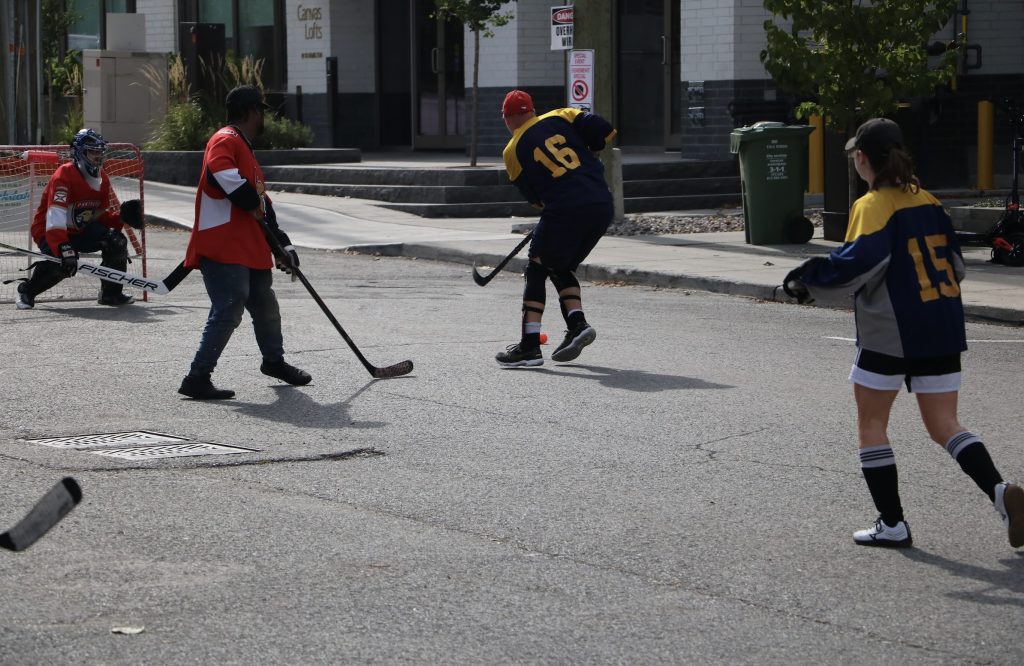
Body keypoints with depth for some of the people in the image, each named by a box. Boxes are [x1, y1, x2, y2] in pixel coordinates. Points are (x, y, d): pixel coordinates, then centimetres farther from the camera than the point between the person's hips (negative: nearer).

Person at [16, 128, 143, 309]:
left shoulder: (102, 178, 1)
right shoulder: (64, 175, -25)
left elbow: (103, 216, 6)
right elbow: (55, 218, -36)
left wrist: (121, 217, -17)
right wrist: (64, 248, -49)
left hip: (81, 230, 7)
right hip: (49, 231, -7)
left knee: (116, 241, -16)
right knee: (61, 264, -35)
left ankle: (111, 293, 1)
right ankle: (27, 291, -6)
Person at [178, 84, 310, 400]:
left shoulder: (245, 150, 24)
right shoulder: (225, 141, -9)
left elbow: (260, 203, 26)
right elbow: (221, 173, -31)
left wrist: (281, 244, 21)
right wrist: (254, 203, -18)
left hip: (250, 250, 10)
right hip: (222, 247, -10)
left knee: (266, 307, 21)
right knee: (228, 312, -15)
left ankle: (274, 361, 43)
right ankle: (197, 379, -14)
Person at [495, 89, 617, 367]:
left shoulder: (513, 152, 5)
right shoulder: (561, 117, 12)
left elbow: (533, 195, 10)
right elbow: (603, 130, 3)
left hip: (565, 211, -5)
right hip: (602, 206, 5)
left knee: (537, 269, 9)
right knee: (561, 268, 23)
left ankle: (530, 345, 1)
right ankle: (577, 324, 7)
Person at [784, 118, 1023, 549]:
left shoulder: (874, 206, -10)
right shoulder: (929, 202, 10)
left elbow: (860, 261, -24)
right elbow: (955, 264, 14)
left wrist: (809, 279, -12)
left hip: (890, 333, -6)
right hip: (942, 330, 6)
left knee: (870, 423, 10)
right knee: (943, 426, 9)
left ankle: (892, 524, 8)